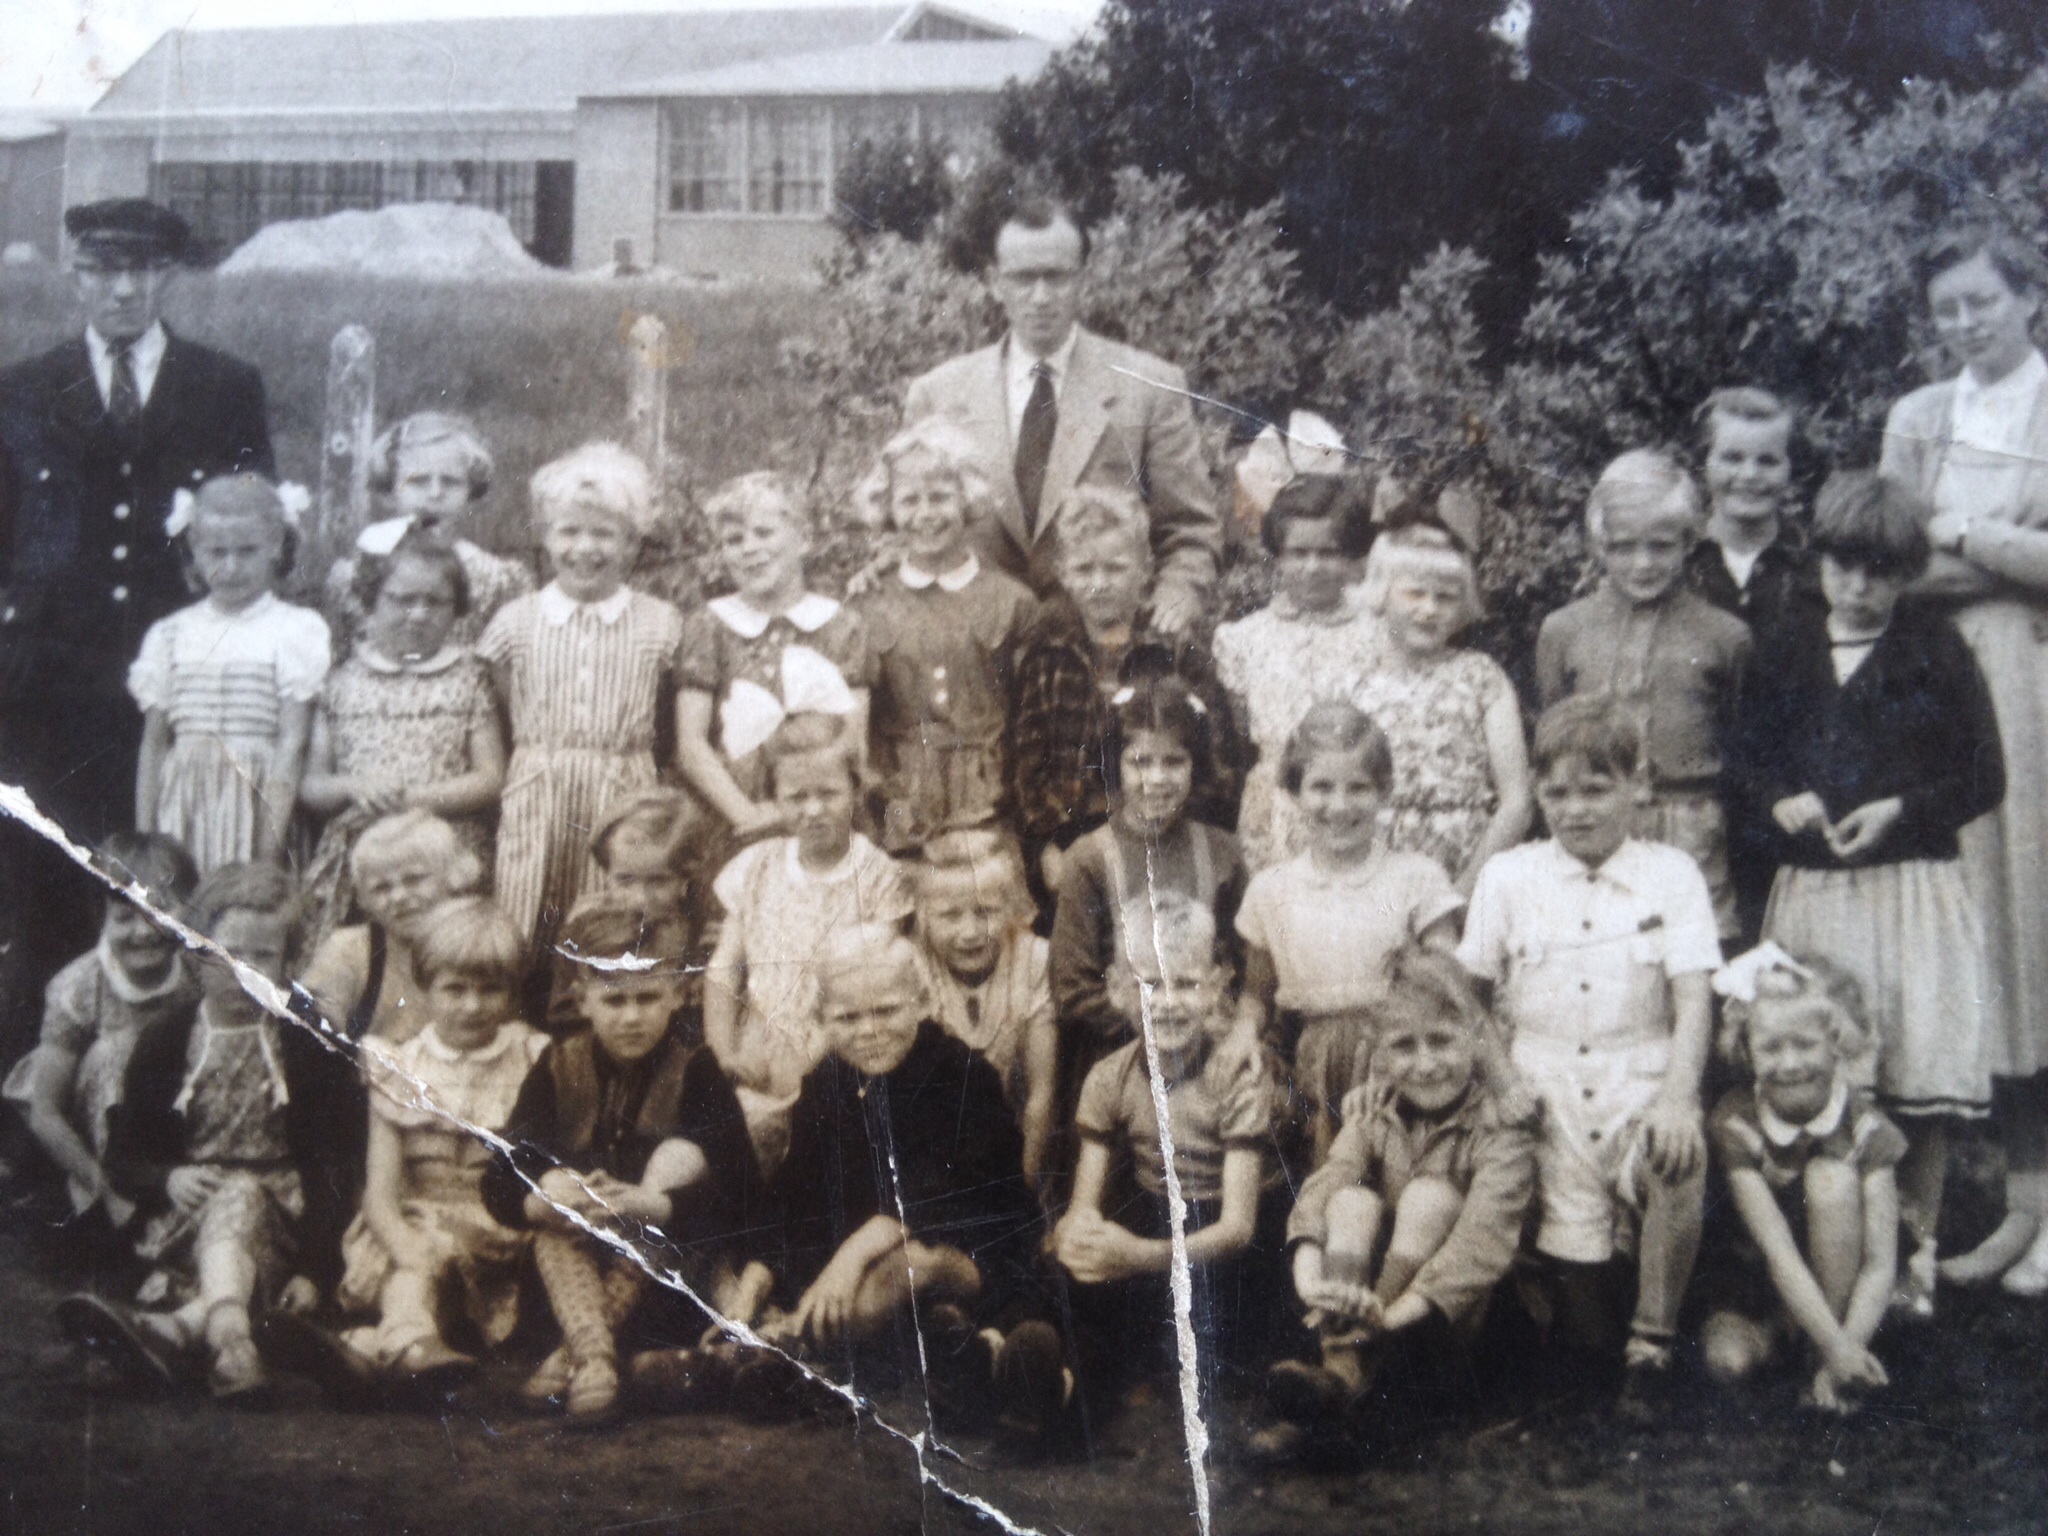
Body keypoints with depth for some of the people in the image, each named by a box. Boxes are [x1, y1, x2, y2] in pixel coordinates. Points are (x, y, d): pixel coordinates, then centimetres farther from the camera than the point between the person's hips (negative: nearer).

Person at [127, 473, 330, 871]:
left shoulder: (297, 630, -2)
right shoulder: (170, 635, 9)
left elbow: (291, 743, -7)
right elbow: (153, 744, 11)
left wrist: (271, 842, -12)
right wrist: (143, 840, 8)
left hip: (257, 799, -3)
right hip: (184, 806, 3)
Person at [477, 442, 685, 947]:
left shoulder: (661, 626, 4)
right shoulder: (516, 621, 6)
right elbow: (497, 722, 10)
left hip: (623, 804, 0)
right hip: (534, 806, 1)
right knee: (523, 941, 1)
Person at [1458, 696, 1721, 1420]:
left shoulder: (1671, 874, 3)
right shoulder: (1507, 877, 7)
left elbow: (1694, 999, -6)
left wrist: (1679, 1096, -21)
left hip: (1640, 1080, 0)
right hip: (1546, 1092, 1)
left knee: (1679, 1160, -37)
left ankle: (1652, 1345, -16)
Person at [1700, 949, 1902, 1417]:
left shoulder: (1866, 1127, -17)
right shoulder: (1734, 1123, -20)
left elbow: (1880, 1264, -22)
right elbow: (1777, 1251, -27)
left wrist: (1847, 1347, -37)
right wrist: (1836, 1345, -37)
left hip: (1842, 1282, 0)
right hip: (1760, 1285, 0)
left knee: (1830, 1175, -27)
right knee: (1726, 1360, -31)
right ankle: (1782, 1330, 4)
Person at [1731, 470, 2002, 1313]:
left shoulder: (1936, 651, 3)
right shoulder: (1787, 652, 12)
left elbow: (1985, 778, 2)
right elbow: (1745, 757, 16)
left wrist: (1900, 811, -12)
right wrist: (1779, 801, -4)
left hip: (1911, 892, -3)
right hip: (1807, 891, 3)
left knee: (1917, 1086, -4)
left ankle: (1912, 1259, 9)